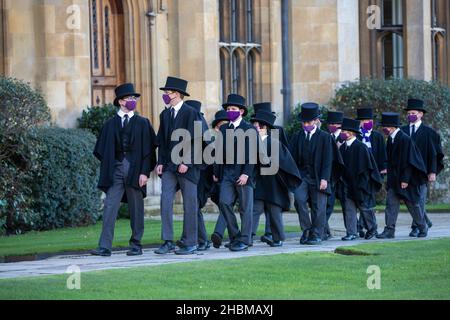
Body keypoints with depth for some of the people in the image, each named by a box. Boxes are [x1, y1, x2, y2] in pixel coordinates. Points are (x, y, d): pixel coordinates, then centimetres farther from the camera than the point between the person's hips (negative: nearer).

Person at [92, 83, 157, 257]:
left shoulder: (142, 123, 8)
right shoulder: (110, 124, 10)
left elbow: (148, 149, 2)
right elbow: (101, 151, 12)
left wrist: (145, 172, -7)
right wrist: (108, 167, 3)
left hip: (135, 169, -1)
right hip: (115, 169, 1)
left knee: (136, 208, 3)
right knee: (110, 207, -7)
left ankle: (136, 245, 11)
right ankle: (105, 246, -11)